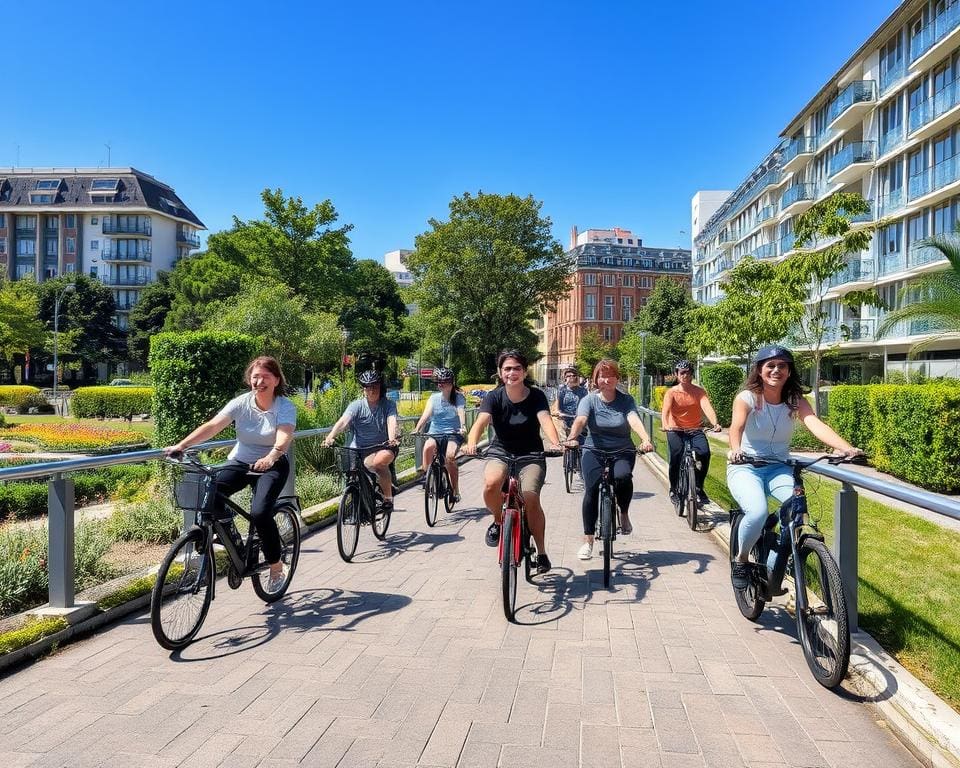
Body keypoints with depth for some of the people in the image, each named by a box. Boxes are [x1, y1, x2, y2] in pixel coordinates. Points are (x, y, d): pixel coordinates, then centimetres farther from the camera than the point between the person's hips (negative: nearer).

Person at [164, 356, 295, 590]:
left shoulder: (286, 407, -15)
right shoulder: (241, 403, -7)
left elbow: (284, 437, -33)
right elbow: (212, 426, -17)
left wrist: (271, 457, -54)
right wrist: (181, 445, -31)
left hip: (272, 466, -3)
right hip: (240, 462, 4)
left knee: (260, 513, -25)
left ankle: (276, 568, -3)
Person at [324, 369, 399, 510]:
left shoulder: (389, 405, -1)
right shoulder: (357, 405, -3)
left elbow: (391, 422, -19)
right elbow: (343, 421, -20)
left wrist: (392, 439, -41)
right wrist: (330, 437, -38)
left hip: (384, 447, -1)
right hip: (361, 449, 1)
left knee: (379, 461, -32)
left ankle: (388, 496, -11)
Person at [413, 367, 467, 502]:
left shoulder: (459, 398, 2)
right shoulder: (434, 397, 8)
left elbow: (462, 413, -16)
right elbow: (426, 413, -6)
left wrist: (463, 427, -37)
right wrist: (417, 428, -24)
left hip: (453, 433, -2)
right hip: (435, 432, 2)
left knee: (450, 455, -29)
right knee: (428, 447, -32)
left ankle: (455, 490, -12)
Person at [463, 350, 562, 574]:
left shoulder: (536, 396, -8)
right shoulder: (494, 397, -8)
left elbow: (545, 420, -25)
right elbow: (481, 421, -24)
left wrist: (555, 443, -46)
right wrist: (471, 444, -45)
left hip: (531, 455, 0)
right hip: (500, 452, 1)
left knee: (530, 498, -23)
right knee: (491, 484, -32)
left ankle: (541, 552, 0)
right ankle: (498, 521, 1)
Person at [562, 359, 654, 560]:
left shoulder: (626, 400, 0)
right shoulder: (589, 400, -1)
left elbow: (634, 420, -18)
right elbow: (580, 420, -20)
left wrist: (646, 440, -39)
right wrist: (571, 438, -41)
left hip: (622, 452, 0)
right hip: (594, 451, 0)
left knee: (623, 477, -31)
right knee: (591, 489, -16)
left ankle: (624, 514, 0)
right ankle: (588, 541, -2)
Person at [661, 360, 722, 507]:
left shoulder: (699, 391, -2)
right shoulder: (671, 392, -5)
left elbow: (707, 407, -19)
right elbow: (665, 410, -20)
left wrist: (715, 423, -38)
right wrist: (665, 425, -41)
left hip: (695, 430, 1)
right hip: (676, 430, -1)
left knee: (704, 453, -21)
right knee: (676, 457, -19)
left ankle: (699, 487, 0)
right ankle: (674, 489, 5)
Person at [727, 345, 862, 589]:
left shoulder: (795, 401, -2)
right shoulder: (747, 397, -10)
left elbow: (816, 425, -20)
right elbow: (737, 426, -30)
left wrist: (847, 448, -39)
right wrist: (735, 450, -53)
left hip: (779, 469, 4)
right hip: (745, 468, -3)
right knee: (757, 512, -31)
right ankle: (741, 561, -1)